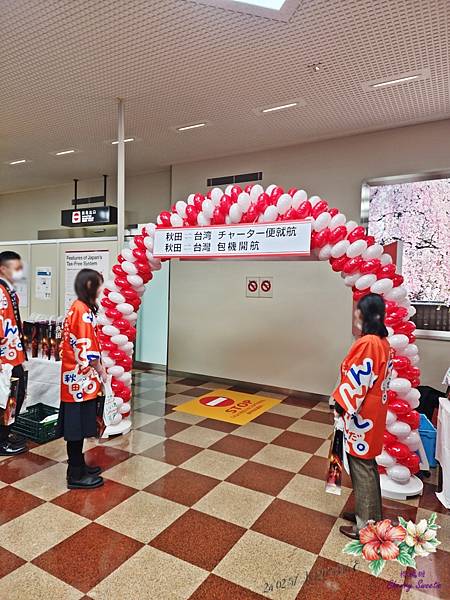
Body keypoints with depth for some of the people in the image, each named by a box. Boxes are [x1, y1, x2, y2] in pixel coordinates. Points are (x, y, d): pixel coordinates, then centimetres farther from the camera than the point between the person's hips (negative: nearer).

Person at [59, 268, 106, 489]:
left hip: (75, 377, 10)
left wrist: (98, 368, 17)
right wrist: (102, 371, -10)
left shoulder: (76, 308, 11)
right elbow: (87, 349, -22)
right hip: (81, 379, -10)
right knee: (77, 426, 2)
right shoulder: (83, 311, -19)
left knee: (76, 425, 18)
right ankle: (76, 475, 14)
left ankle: (78, 465, 31)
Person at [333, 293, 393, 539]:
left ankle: (366, 526, 21)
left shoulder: (367, 343, -25)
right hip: (373, 412, 9)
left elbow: (356, 381, -23)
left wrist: (341, 405, -9)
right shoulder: (383, 342, 5)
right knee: (367, 466, 21)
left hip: (361, 415, -9)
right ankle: (369, 514, 37)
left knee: (362, 469, 5)